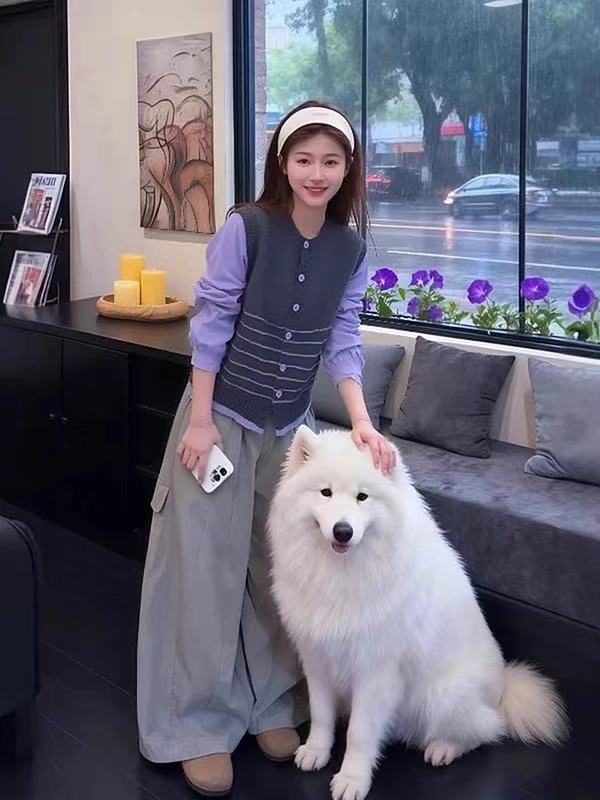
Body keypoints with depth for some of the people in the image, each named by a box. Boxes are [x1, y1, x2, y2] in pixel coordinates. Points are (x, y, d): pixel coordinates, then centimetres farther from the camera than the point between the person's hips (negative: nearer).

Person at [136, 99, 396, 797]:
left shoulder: (351, 249, -3)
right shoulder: (245, 227, -16)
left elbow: (342, 340, -1)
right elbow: (211, 323, -13)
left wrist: (360, 421, -15)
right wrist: (200, 420, -14)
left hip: (290, 426, 4)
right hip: (222, 416, -4)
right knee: (205, 563, 0)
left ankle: (270, 705, 27)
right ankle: (198, 724, 11)